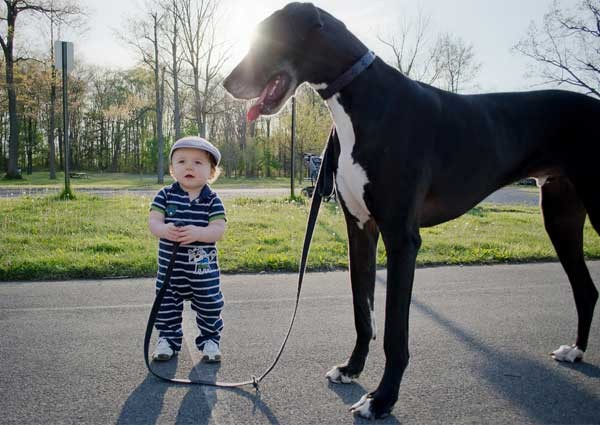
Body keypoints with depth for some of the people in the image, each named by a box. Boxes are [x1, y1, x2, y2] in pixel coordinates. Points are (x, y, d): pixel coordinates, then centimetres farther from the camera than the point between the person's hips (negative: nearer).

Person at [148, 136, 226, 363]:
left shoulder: (212, 200, -7)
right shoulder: (165, 195, -3)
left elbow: (219, 229, -15)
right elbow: (153, 221, -10)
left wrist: (197, 233, -33)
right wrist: (164, 230, -32)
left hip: (204, 267, -1)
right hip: (170, 265, 1)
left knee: (209, 305, 9)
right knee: (167, 305, 11)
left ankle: (210, 339, 27)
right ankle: (168, 339, 29)